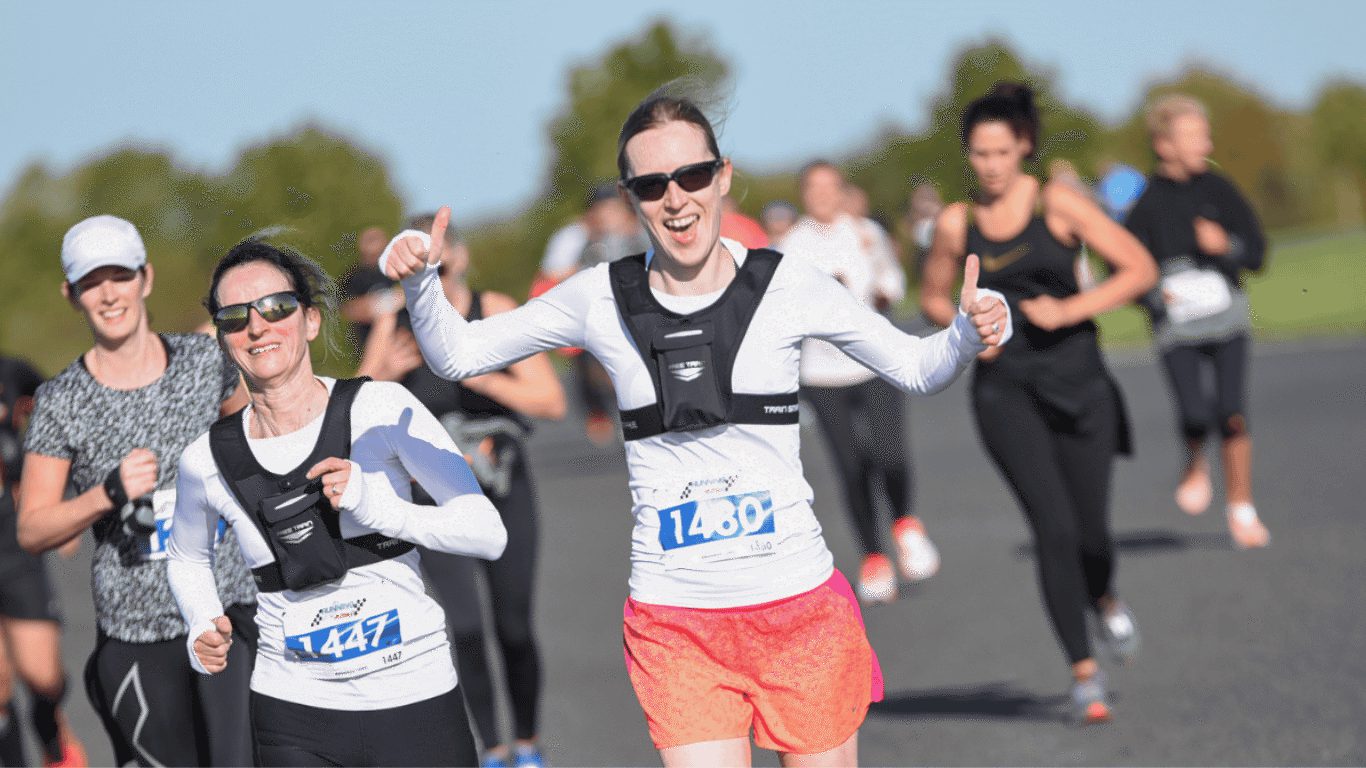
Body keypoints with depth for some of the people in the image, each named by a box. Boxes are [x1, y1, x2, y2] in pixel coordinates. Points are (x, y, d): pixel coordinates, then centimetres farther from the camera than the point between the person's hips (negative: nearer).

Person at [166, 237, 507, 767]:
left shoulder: (384, 410, -7)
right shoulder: (206, 461, -1)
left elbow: (488, 533, -8)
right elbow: (187, 559, 20)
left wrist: (378, 506, -19)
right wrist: (202, 631, 3)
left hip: (416, 702, -1)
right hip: (294, 722, 1)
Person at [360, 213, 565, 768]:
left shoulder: (496, 313, -13)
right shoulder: (395, 327, -8)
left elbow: (552, 402, -18)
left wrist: (476, 375, -28)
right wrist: (383, 377, -23)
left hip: (504, 492, 0)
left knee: (513, 629, 5)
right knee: (465, 627, -12)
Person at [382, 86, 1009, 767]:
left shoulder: (787, 287, -1)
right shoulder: (603, 299, 2)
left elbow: (915, 366, 9)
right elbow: (456, 355, 9)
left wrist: (969, 333, -12)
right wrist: (419, 280, -9)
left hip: (798, 605, 0)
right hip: (673, 622, 0)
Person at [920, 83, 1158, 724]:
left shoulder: (1058, 204, -3)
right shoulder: (956, 224, 5)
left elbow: (1139, 268, -4)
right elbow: (933, 297, 21)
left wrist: (1071, 310, -13)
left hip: (1077, 382, -1)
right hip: (1005, 390, 1)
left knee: (1089, 531, 0)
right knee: (1053, 528, -13)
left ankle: (1105, 600, 38)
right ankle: (1084, 672, -3)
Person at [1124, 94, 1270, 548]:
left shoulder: (1217, 190, 2)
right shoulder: (1146, 203, -4)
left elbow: (1256, 253, 4)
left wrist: (1226, 245, -16)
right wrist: (1154, 293, -20)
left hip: (1227, 320, 2)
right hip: (1176, 326, -2)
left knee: (1232, 413, -8)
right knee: (1194, 414, -17)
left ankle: (1241, 512, 8)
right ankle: (1195, 465, 19)